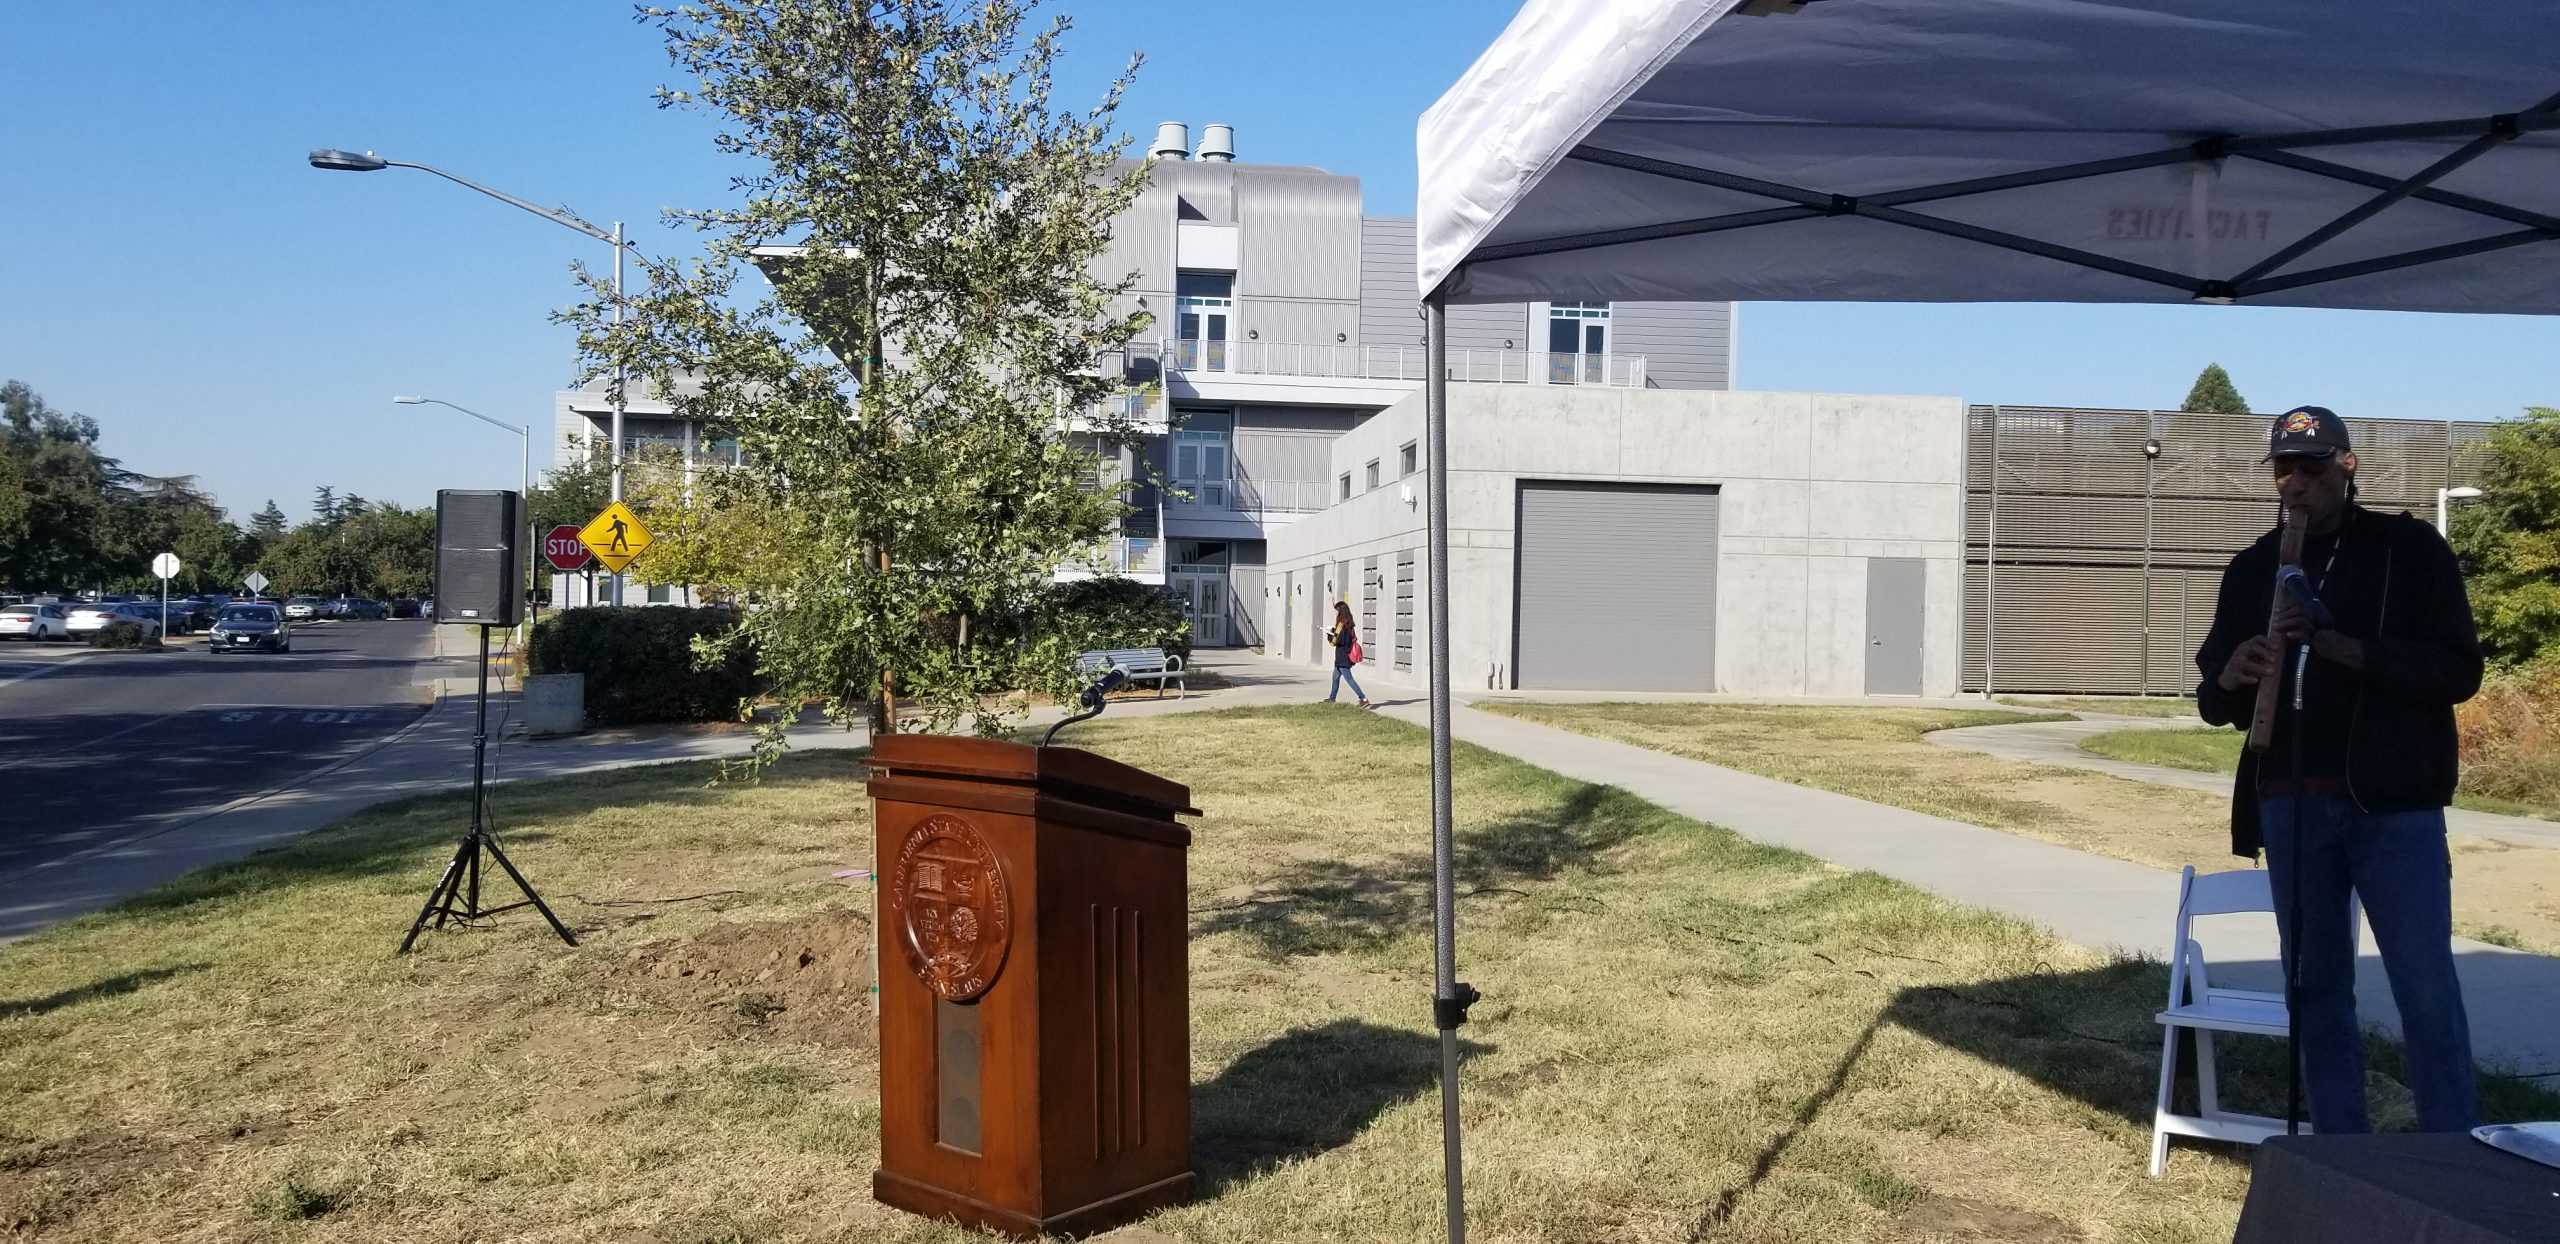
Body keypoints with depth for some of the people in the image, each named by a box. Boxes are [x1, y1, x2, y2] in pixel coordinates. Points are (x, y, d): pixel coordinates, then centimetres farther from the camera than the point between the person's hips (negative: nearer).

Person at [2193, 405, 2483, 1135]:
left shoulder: (2410, 549, 2)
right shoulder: (2254, 568, 11)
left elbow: (2458, 669, -7)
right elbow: (2215, 702, 12)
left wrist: (2343, 648, -22)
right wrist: (2231, 676, -13)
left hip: (2392, 802, -3)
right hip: (2290, 806, 4)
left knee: (2426, 988, -4)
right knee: (2316, 988, 8)